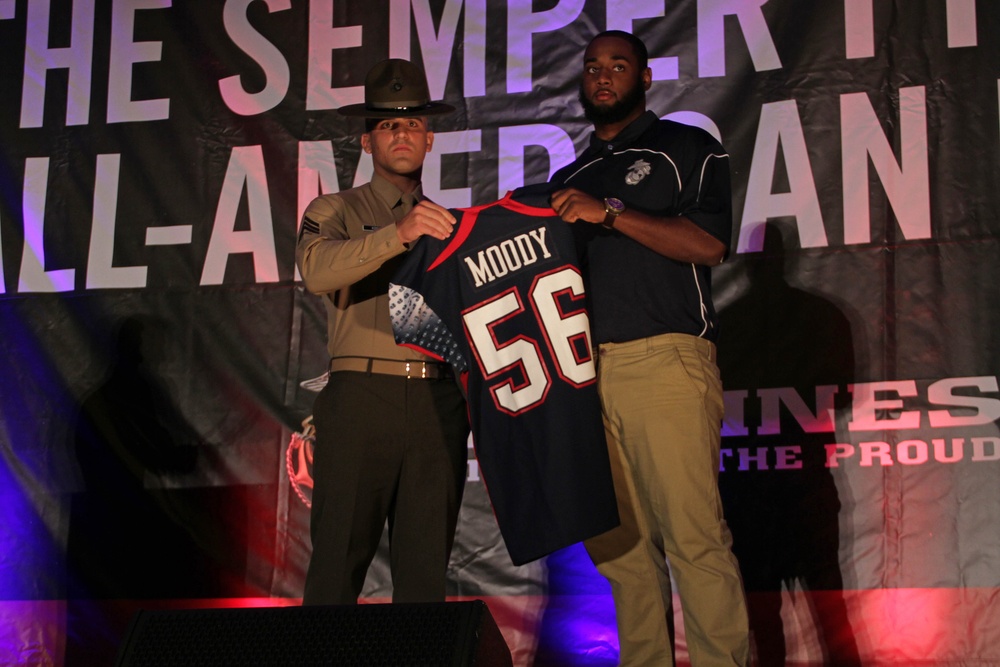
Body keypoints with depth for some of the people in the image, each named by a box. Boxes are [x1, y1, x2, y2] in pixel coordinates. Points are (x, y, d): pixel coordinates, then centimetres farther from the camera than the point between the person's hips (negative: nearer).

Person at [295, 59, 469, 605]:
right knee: (339, 559, -7)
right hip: (363, 396, -3)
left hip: (439, 401, 3)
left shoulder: (450, 224, 23)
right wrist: (397, 234, -24)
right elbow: (317, 268, -9)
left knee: (426, 568, 1)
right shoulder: (336, 211, 13)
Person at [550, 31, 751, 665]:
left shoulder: (688, 148, 11)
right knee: (618, 542, 3)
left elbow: (709, 243, -5)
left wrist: (609, 213, -10)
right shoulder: (567, 179, 26)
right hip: (583, 370, 5)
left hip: (665, 362, -5)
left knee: (694, 536, -12)